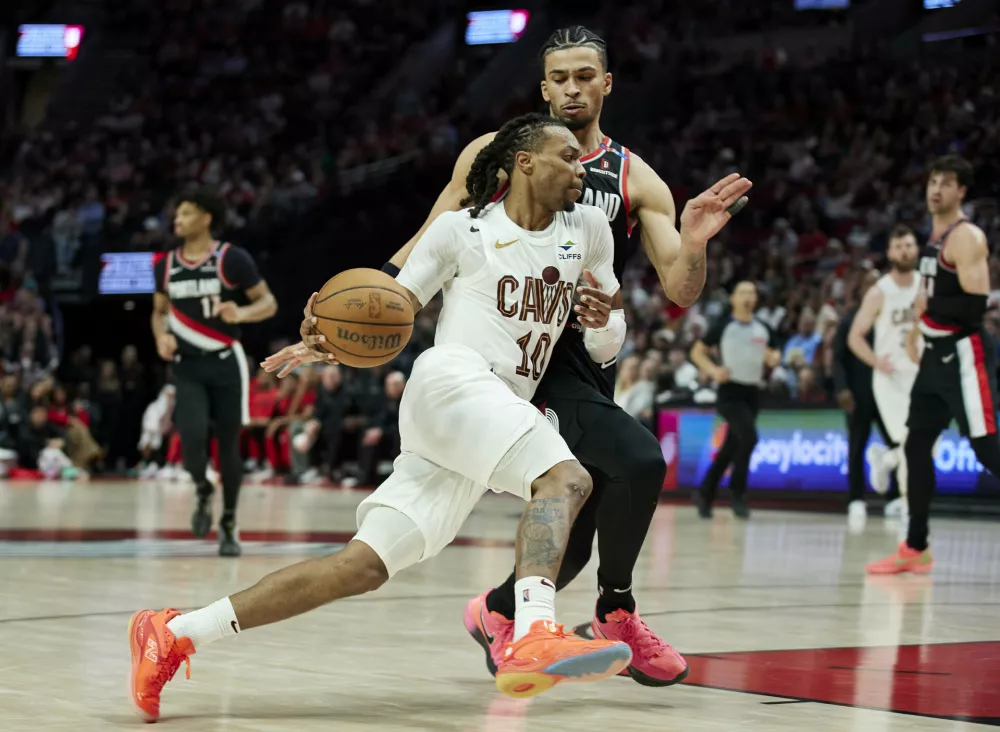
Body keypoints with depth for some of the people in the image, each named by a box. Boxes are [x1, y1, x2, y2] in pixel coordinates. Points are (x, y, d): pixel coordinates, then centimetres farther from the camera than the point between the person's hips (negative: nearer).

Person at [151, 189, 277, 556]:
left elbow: (269, 303, -5)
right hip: (187, 366, 2)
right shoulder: (165, 265, 5)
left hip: (225, 363, -2)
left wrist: (242, 313, -26)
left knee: (228, 445, 4)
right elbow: (160, 311, 18)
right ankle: (202, 492, 16)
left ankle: (229, 524, 20)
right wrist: (161, 336, -4)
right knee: (192, 438, -16)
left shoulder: (233, 259, -9)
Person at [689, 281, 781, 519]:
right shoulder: (723, 326, -4)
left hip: (752, 392, 5)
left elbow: (774, 356, 18)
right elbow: (697, 352, 1)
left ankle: (705, 493, 22)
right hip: (730, 391, -5)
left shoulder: (763, 330, 8)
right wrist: (714, 370, -16)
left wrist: (774, 358, -7)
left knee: (732, 446, 9)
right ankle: (738, 492, -9)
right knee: (749, 437, -22)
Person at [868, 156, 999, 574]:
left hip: (965, 355, -10)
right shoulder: (935, 237, 15)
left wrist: (926, 307, -17)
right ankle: (916, 549, 17)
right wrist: (918, 328, 18)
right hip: (936, 354, 10)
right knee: (916, 446, 10)